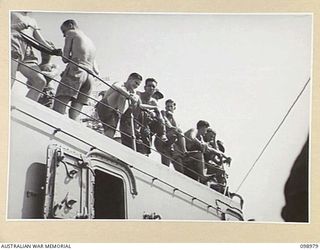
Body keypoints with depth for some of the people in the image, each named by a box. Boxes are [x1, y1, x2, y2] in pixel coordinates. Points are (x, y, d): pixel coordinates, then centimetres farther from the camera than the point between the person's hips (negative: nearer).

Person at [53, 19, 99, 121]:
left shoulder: (71, 33, 12)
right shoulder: (91, 42, 31)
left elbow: (65, 58, 3)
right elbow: (96, 71, 23)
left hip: (76, 71, -7)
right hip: (90, 76, 7)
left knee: (58, 108, -16)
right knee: (75, 114, 1)